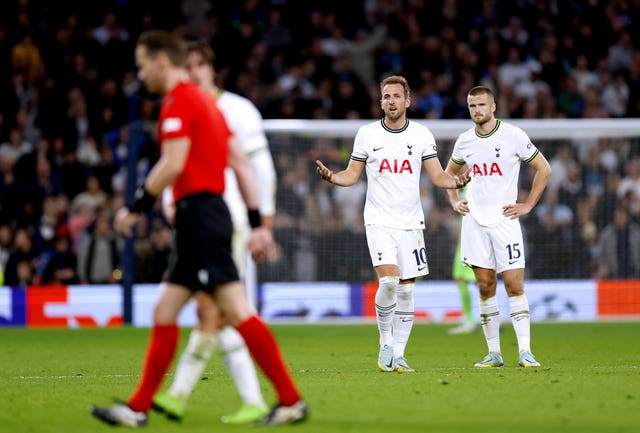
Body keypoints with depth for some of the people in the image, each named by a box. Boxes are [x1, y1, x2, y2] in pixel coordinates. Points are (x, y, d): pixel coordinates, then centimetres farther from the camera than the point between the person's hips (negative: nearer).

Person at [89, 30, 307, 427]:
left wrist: (136, 208, -8)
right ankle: (138, 408, 13)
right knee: (164, 312, 11)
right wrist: (258, 223, 18)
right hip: (210, 214, 10)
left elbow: (172, 165, -18)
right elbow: (241, 164, 20)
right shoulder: (206, 101, 22)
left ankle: (291, 401, -13)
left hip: (199, 212, -10)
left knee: (237, 311, -12)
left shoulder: (179, 100, -8)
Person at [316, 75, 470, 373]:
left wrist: (455, 182, -17)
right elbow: (352, 175, 8)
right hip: (379, 222, -2)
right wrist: (331, 177, -12)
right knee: (388, 280, -19)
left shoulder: (422, 135, 4)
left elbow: (437, 176, 5)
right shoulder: (367, 134, 2)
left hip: (411, 223, 2)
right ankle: (385, 343, -1)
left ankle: (398, 354, 10)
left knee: (406, 290, 2)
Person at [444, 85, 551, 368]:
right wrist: (454, 200, 12)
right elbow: (449, 172, 27)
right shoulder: (465, 141, 7)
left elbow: (543, 169, 2)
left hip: (504, 219, -3)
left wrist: (527, 205, -2)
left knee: (514, 285, -9)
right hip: (474, 219, 3)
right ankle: (494, 353, 8)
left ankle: (525, 351, -9)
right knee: (485, 287, 3)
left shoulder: (513, 135, -5)